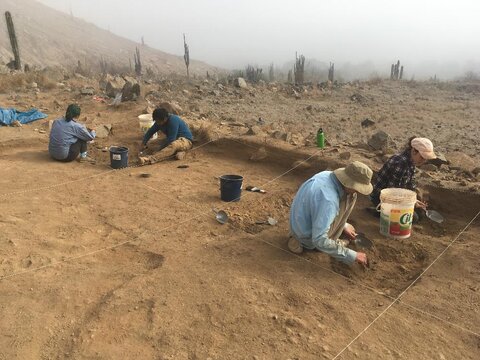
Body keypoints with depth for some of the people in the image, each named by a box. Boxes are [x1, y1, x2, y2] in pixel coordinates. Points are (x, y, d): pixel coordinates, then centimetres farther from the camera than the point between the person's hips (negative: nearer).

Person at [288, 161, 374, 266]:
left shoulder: (328, 175, -11)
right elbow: (320, 241, -35)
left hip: (304, 220, 7)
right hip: (307, 234, -7)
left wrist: (343, 225, 12)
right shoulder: (328, 200, -37)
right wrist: (352, 256, -27)